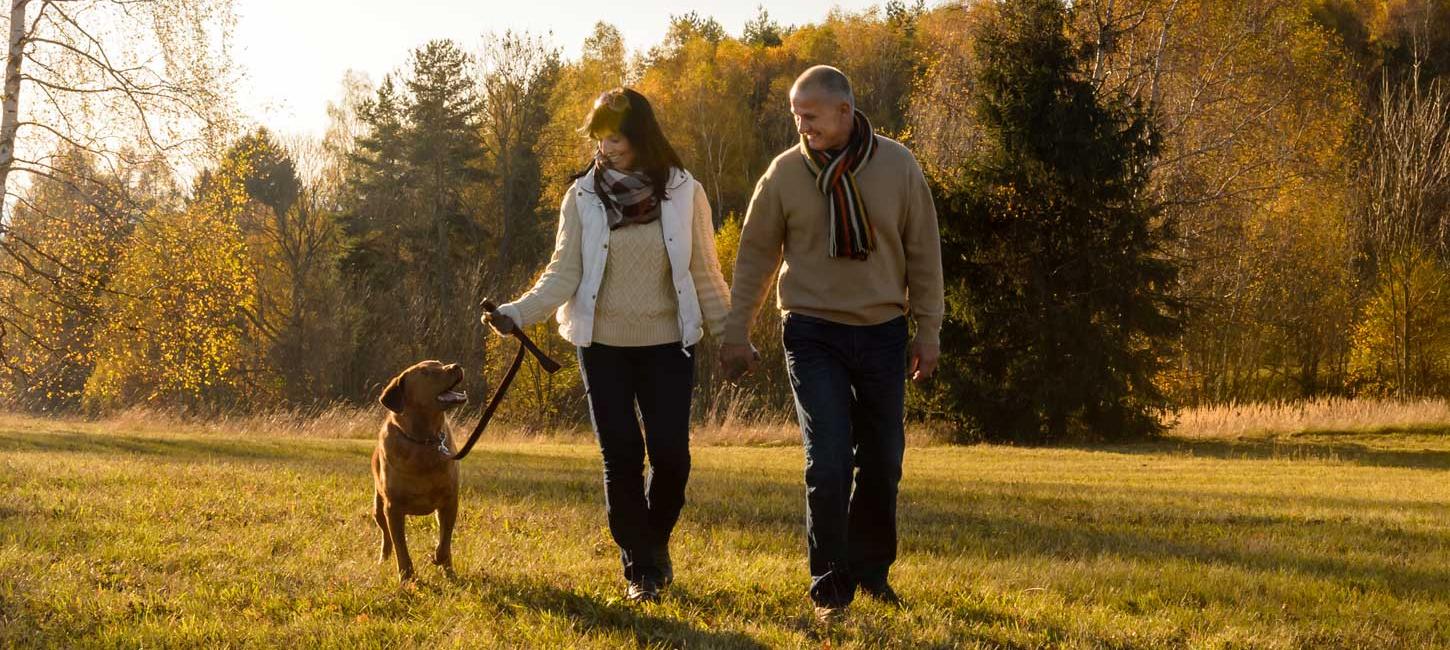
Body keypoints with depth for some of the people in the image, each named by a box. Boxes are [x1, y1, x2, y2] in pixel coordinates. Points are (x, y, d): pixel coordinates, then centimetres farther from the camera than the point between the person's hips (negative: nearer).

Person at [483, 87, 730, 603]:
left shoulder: (684, 193, -3)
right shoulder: (584, 196, -4)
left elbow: (705, 274, 3)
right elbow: (564, 273, -6)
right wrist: (518, 314, -20)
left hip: (668, 343, 0)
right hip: (604, 345, 0)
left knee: (670, 454, -5)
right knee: (621, 457, 0)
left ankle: (656, 542, 23)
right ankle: (639, 569, 11)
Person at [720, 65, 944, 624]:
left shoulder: (897, 166, -3)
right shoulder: (785, 173, -4)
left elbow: (923, 253, 3)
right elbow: (755, 256, 3)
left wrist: (928, 330, 3)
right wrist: (736, 332, 3)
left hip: (882, 332, 2)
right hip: (814, 334, -2)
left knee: (882, 464, 9)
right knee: (829, 463, -10)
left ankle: (872, 572, 27)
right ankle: (831, 588, 0)